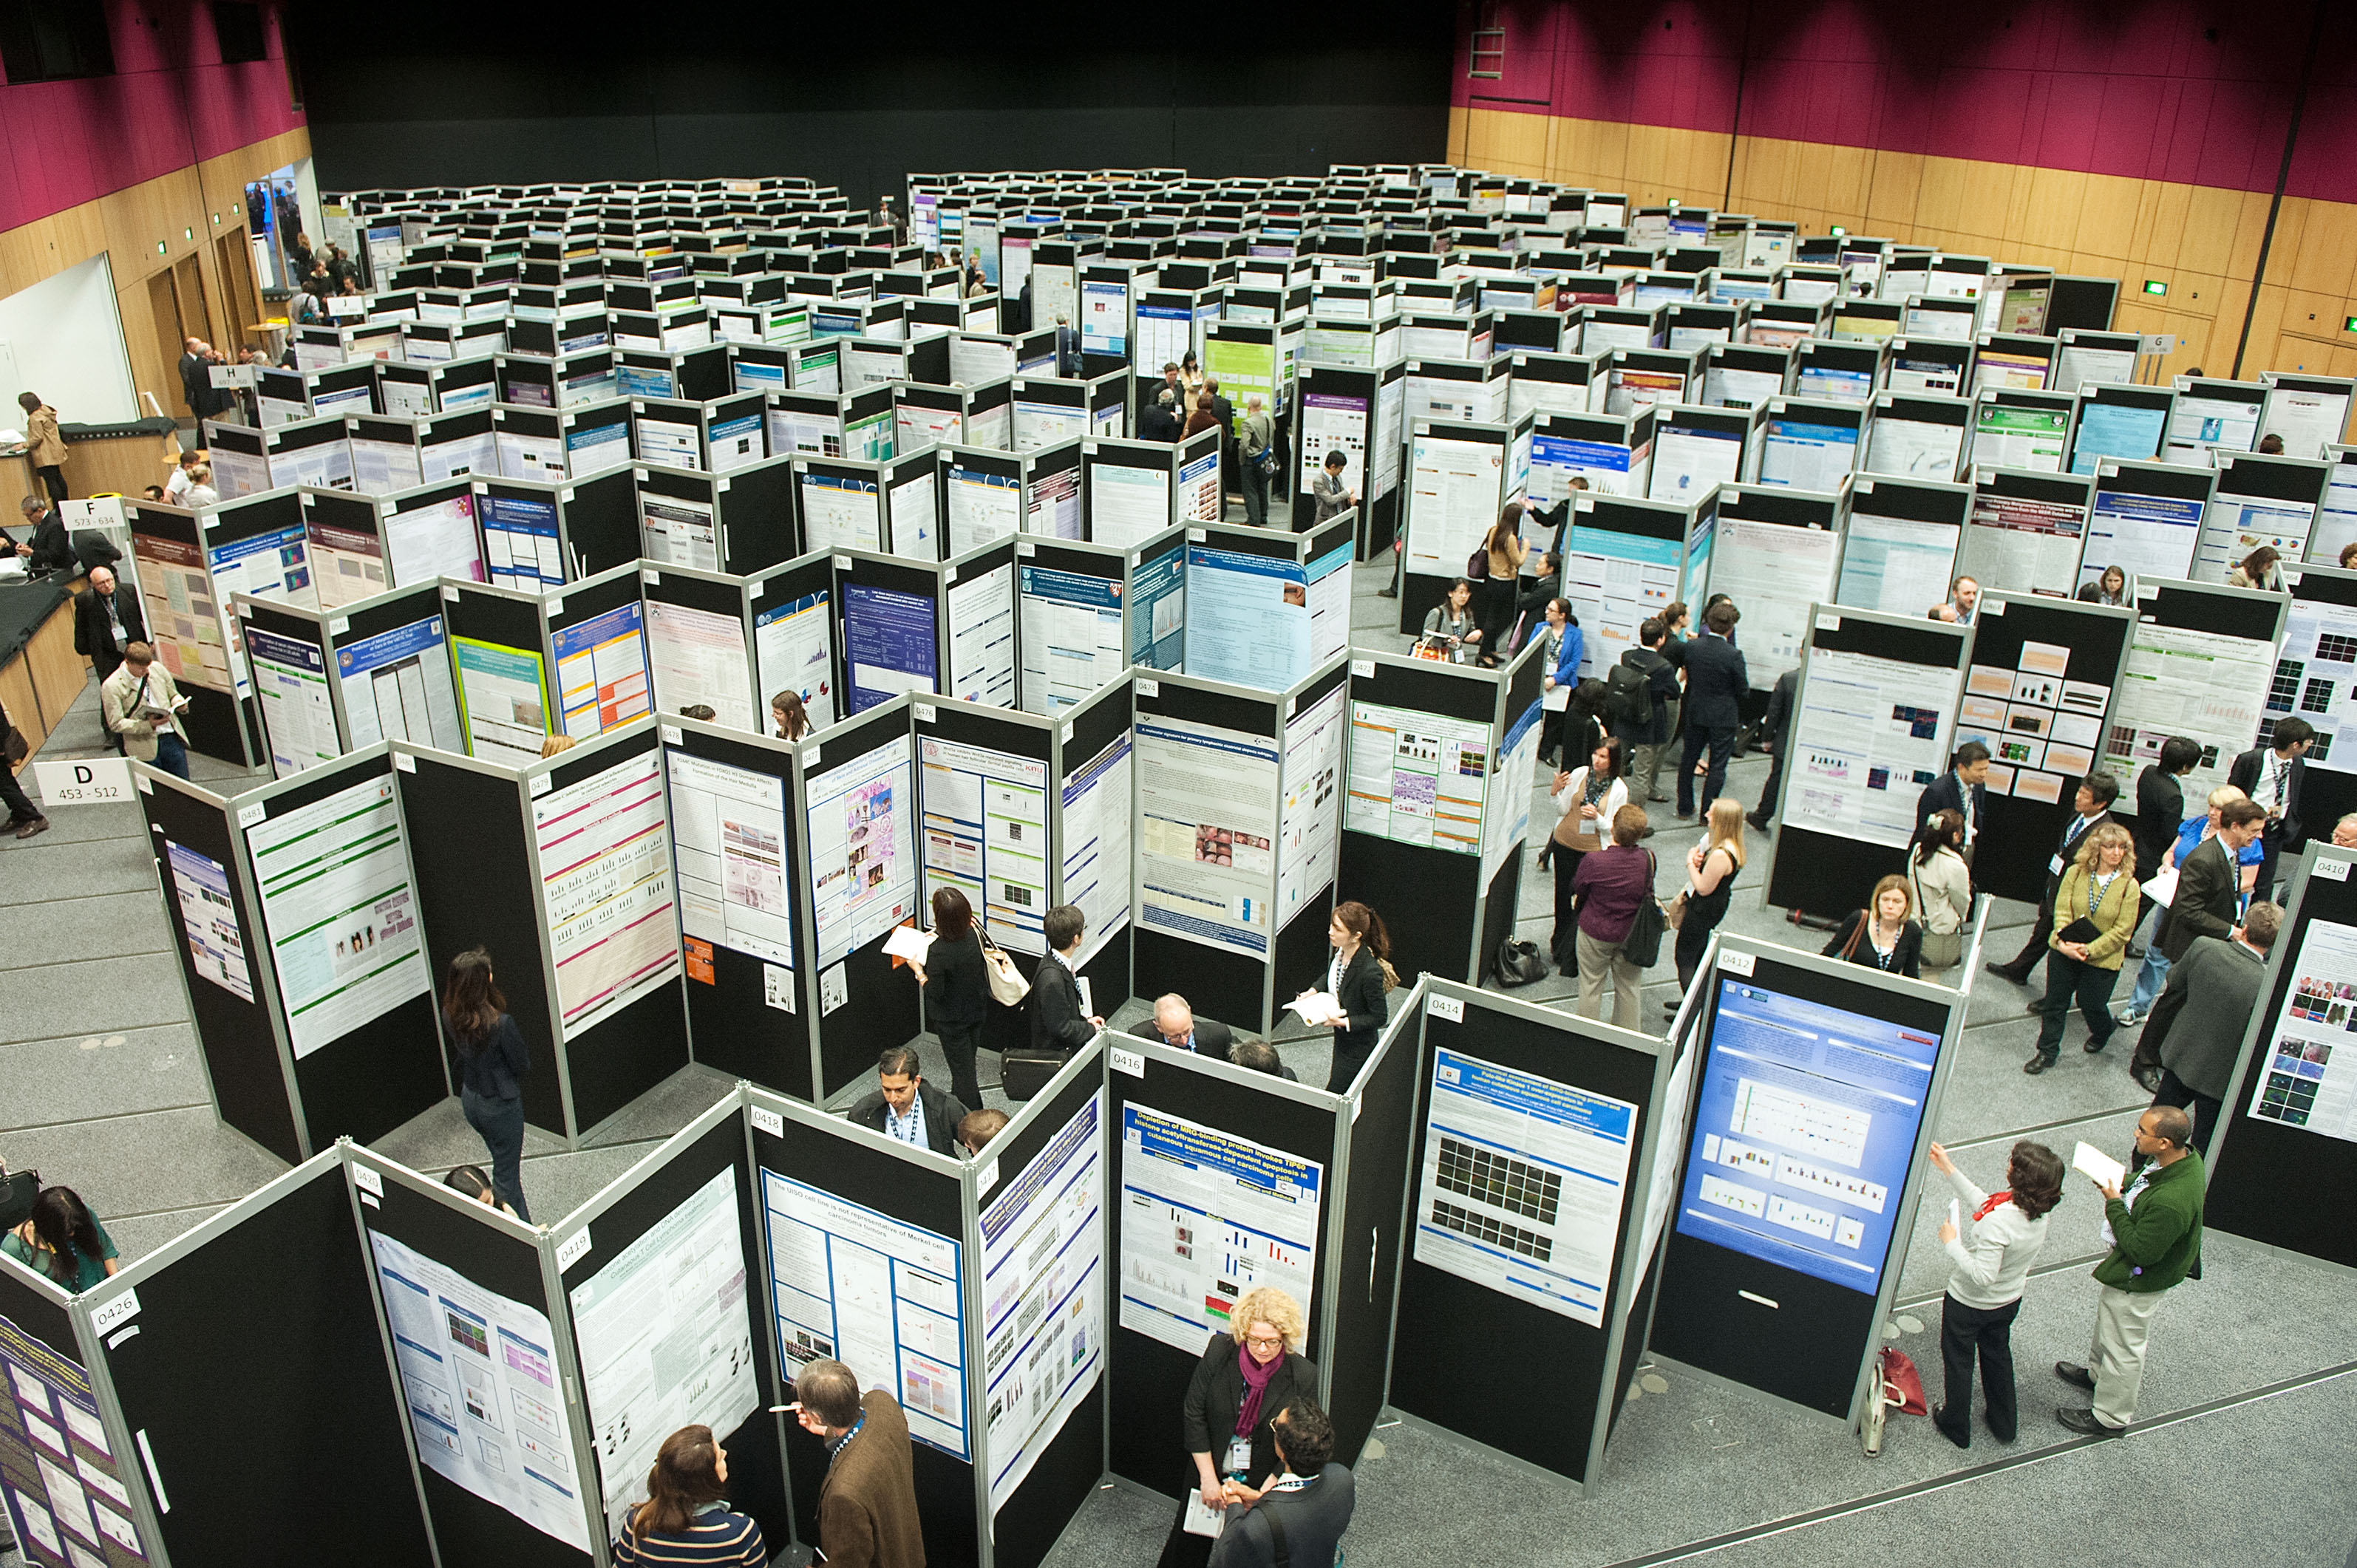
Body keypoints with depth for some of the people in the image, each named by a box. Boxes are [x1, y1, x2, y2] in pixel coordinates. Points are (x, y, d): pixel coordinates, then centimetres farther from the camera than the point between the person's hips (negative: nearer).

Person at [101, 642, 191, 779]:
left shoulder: (157, 669, 5)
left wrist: (178, 703, -6)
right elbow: (116, 724, -9)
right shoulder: (112, 686, -8)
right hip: (146, 747, -4)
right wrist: (149, 725, -22)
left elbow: (173, 694, 20)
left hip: (172, 737, 4)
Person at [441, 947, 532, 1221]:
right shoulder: (500, 1023, -31)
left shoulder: (449, 1015, -11)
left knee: (503, 1161, 25)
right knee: (507, 1173, 7)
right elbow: (522, 1063, -17)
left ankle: (523, 1223, 39)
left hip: (470, 1099, 7)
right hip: (500, 1104, -7)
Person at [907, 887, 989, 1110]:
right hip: (976, 1010, 6)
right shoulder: (974, 933, -16)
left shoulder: (938, 951, -34)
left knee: (961, 1066, 9)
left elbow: (935, 992, -24)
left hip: (951, 1018, -6)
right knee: (968, 1060, 26)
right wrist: (941, 937, 10)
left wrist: (918, 970, -11)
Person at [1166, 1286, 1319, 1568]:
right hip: (1210, 1473, 1)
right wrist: (1208, 1479, -10)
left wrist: (1263, 1494, -14)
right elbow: (1193, 1414, -10)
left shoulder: (1304, 1375, -20)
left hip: (1266, 1483, -1)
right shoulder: (1220, 1351, -19)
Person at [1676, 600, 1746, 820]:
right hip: (1724, 716, -4)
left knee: (1689, 759, 17)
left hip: (1695, 711, 4)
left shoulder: (1692, 646, -7)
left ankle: (1684, 806, 25)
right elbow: (1743, 689, -11)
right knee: (1718, 765, 6)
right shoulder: (1734, 655, -19)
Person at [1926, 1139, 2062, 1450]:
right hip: (2009, 1301, 6)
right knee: (1998, 1355, 30)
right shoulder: (2039, 1209, -16)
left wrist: (1951, 1243, -24)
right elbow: (1983, 1204, 0)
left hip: (1968, 1304, -6)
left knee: (1957, 1361, 19)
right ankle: (2004, 1424, 49)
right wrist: (1948, 1169, 2)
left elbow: (1983, 1276, -36)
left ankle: (1956, 1427, 40)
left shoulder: (1999, 1221, -40)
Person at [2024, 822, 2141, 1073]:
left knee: (2091, 1004, 10)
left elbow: (2122, 931, -13)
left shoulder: (2129, 886, -12)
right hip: (2064, 950, 2)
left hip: (2102, 958, -2)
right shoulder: (2075, 873, -6)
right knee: (2055, 1001, 9)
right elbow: (2062, 909, -7)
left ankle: (2103, 1032, 46)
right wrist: (2063, 942, -22)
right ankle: (2046, 1052, 24)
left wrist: (2088, 950, -20)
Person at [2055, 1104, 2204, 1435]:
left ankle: (2110, 1417, 37)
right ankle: (2097, 1374, 58)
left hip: (2138, 1282, -9)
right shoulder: (2184, 1156, -15)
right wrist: (2121, 1183, -11)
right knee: (2108, 1321, 32)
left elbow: (2141, 1252, -31)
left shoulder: (2171, 1202, -43)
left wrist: (2114, 1204, -25)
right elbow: (2142, 1182, 6)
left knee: (2123, 1346, 14)